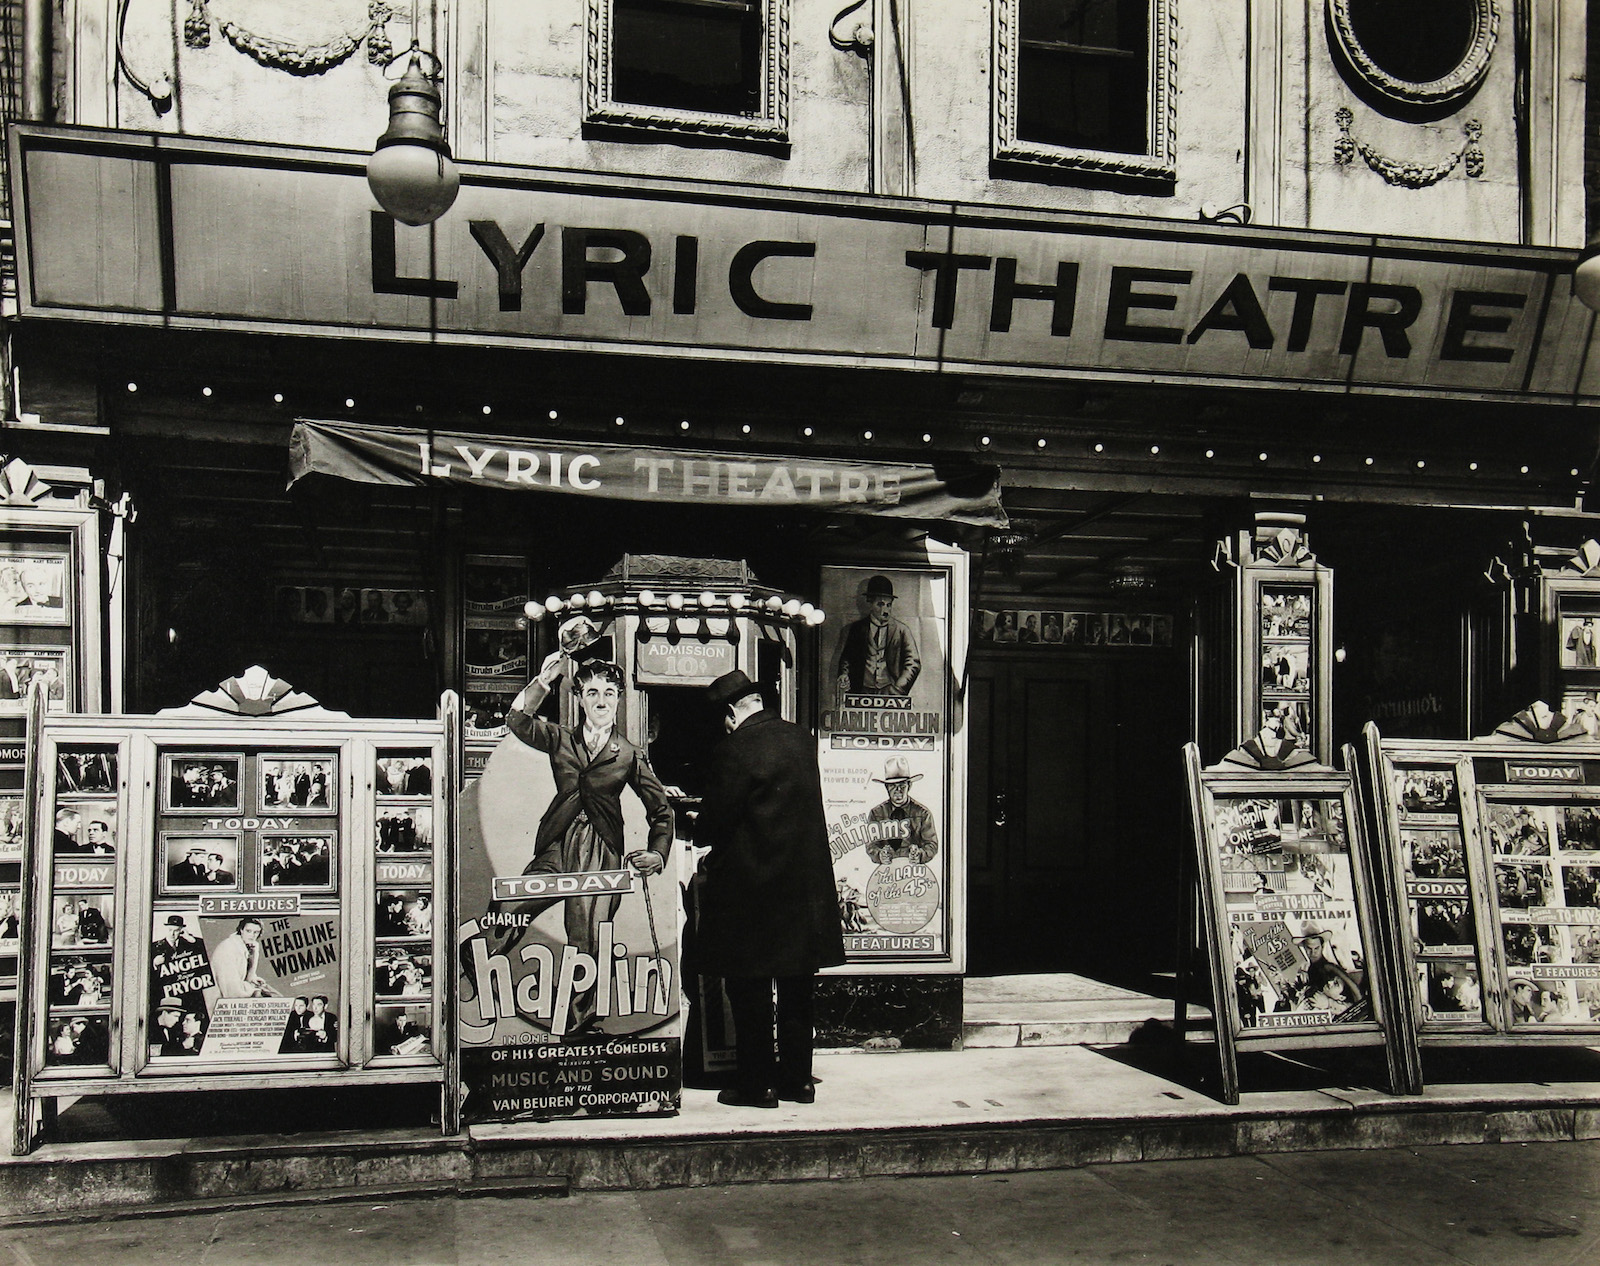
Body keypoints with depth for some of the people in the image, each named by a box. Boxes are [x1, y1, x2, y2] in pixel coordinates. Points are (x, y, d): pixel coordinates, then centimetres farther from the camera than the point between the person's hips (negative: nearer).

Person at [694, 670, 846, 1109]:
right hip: (805, 887, 7)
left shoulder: (735, 750, -17)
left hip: (752, 887, -7)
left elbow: (714, 820, -15)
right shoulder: (802, 740, 5)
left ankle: (757, 1084, 9)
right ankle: (797, 1077, 21)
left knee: (750, 991, 3)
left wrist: (699, 834, 9)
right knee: (796, 989, 14)